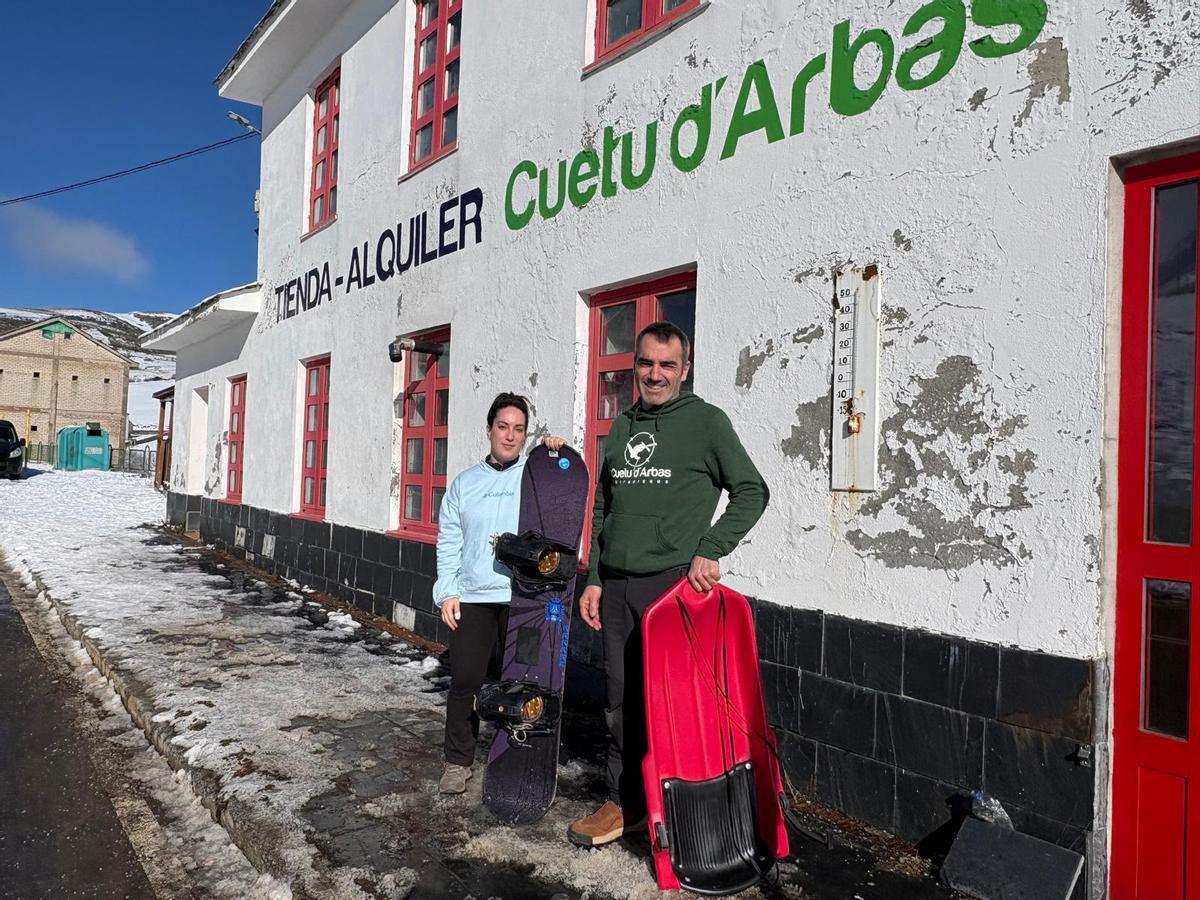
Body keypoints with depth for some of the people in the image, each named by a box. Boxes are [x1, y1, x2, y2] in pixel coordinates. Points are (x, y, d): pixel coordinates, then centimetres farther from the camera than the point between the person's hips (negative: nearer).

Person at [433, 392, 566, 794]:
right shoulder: (464, 483, 11)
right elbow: (448, 542, 9)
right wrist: (447, 591, 1)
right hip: (472, 598, 2)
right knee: (464, 681, 3)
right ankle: (458, 762, 19)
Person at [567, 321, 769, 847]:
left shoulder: (706, 420, 0)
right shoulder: (623, 426, 16)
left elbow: (752, 491, -2)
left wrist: (710, 550, -13)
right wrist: (594, 578, 14)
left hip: (674, 583, -5)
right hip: (616, 587, 5)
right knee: (621, 702, 11)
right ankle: (625, 803, 25)